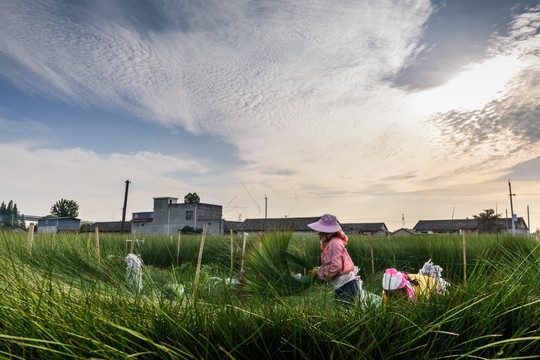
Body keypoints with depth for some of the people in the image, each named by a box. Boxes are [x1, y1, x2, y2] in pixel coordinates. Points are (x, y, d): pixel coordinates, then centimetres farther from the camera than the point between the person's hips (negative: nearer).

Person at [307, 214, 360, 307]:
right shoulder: (330, 243, 16)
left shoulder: (334, 243, -15)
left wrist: (318, 273, -12)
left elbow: (335, 266, -22)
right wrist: (319, 269, 3)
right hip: (342, 286, 10)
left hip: (346, 286, -10)